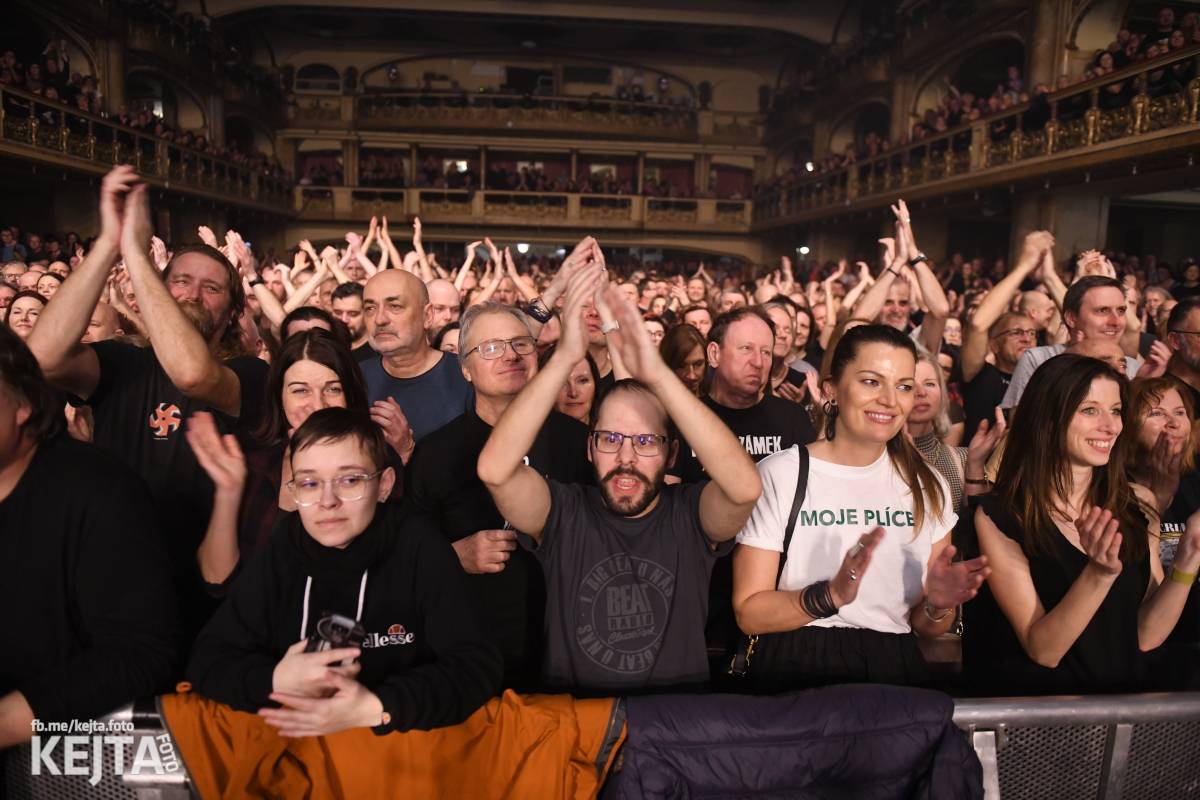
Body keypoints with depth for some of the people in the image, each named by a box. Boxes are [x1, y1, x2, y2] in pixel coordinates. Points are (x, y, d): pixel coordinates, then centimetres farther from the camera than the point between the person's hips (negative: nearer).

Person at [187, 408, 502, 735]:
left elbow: (476, 666, -16)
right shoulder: (283, 548, -3)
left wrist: (377, 708, -27)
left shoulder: (418, 546, -11)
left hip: (404, 740, -2)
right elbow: (206, 660, -1)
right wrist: (275, 681, -19)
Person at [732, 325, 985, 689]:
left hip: (898, 670, 4)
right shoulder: (778, 475, -5)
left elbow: (927, 628, 14)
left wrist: (937, 605, -7)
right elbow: (749, 613, -6)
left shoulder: (928, 486, 10)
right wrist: (831, 595, -21)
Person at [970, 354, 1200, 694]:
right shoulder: (998, 517, -11)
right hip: (1029, 702, -4)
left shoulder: (1139, 505, 2)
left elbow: (1147, 636, 2)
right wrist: (1099, 574, -24)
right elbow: (1043, 651, -12)